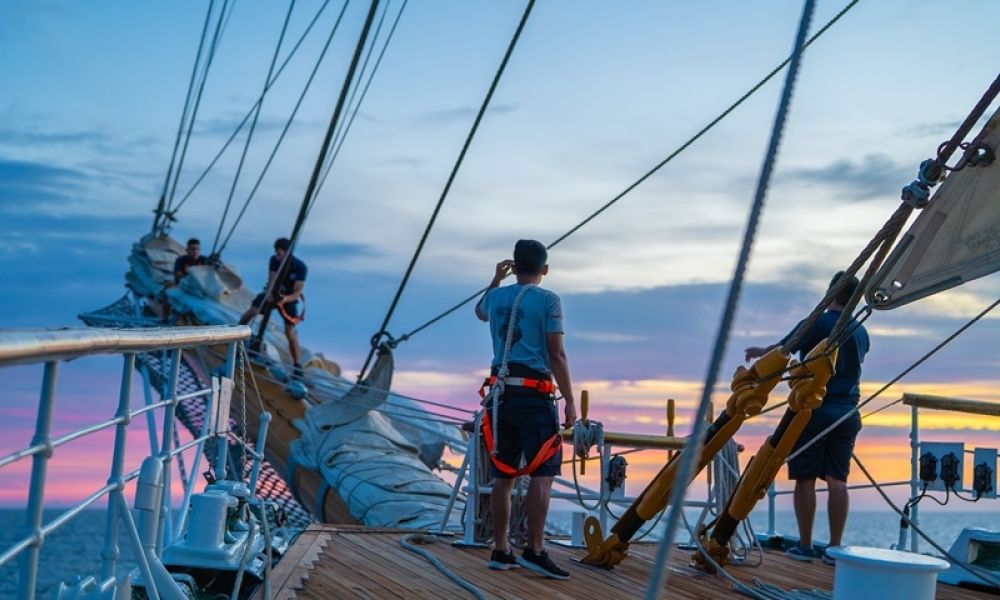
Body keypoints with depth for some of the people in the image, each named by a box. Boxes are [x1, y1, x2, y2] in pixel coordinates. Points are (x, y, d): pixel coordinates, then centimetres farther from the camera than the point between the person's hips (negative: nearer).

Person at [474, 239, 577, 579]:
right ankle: (534, 551, -13)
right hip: (534, 395, -6)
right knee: (542, 474, -6)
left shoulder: (496, 297, 12)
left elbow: (480, 312, 38)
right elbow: (556, 354, -10)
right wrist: (570, 400, -7)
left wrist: (496, 279, 44)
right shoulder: (548, 300, -4)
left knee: (503, 475, 9)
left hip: (502, 393, 6)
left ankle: (501, 551, 13)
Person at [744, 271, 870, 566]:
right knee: (837, 480, 4)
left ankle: (805, 545, 6)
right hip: (848, 412, 5)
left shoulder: (817, 323, -8)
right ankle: (834, 548, 4)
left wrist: (759, 352, 19)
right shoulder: (861, 331, 9)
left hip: (814, 408, -5)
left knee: (806, 478, 2)